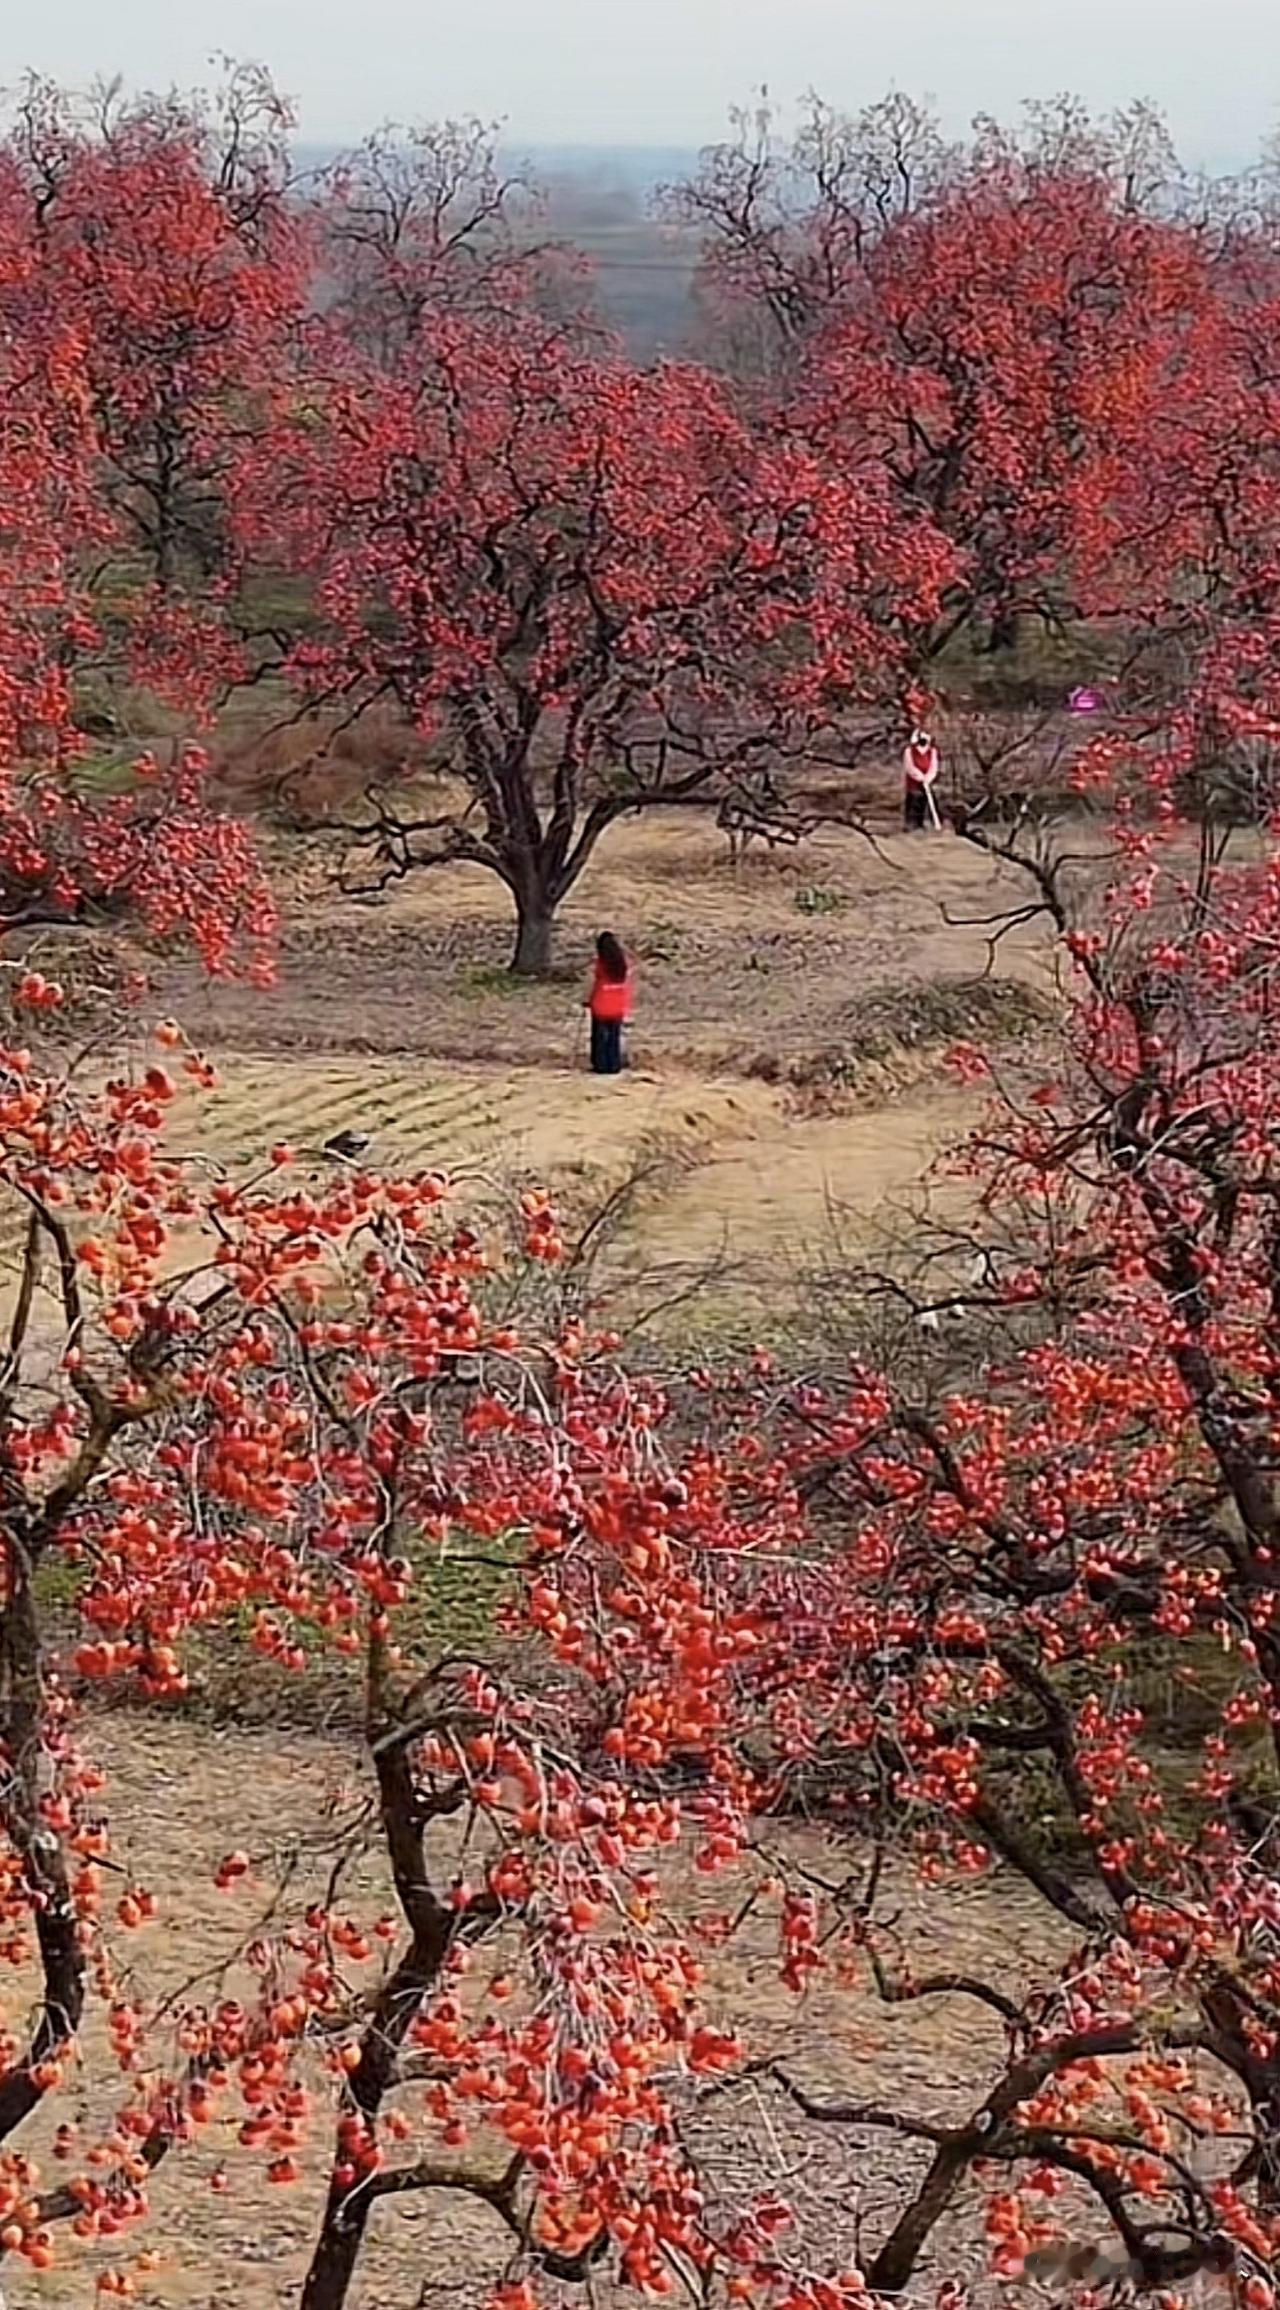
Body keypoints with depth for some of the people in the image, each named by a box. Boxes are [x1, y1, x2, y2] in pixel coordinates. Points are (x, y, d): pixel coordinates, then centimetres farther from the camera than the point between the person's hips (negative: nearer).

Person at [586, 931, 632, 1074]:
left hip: (601, 1008, -4)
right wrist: (626, 1010, 10)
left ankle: (601, 1065, 4)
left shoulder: (601, 964, -12)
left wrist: (590, 1001, 8)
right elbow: (627, 988, 4)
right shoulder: (624, 964, 2)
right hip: (617, 1008, 4)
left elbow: (596, 986, -8)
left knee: (600, 1036, 5)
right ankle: (615, 1066, 10)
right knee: (614, 1037, 10)